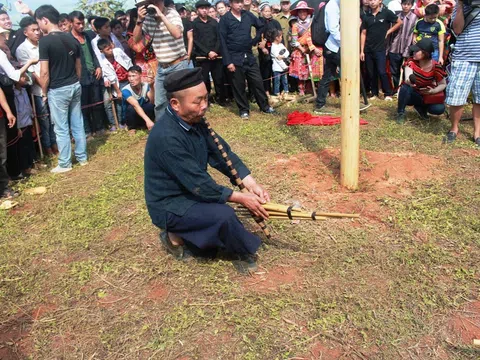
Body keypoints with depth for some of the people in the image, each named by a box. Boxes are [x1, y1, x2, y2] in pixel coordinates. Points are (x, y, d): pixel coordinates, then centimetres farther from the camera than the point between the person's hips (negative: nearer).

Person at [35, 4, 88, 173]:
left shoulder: (45, 41, -15)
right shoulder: (71, 39, 5)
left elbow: (45, 72, -16)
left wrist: (44, 92, -3)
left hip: (58, 90, -6)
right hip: (75, 86, 7)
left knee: (61, 129, 3)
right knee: (78, 124, 14)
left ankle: (65, 164, 13)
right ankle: (82, 157, 24)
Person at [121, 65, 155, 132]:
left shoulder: (146, 86, -12)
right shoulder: (126, 90, -24)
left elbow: (152, 101, -25)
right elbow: (136, 105, -39)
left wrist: (151, 86, -39)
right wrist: (147, 120, -52)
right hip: (130, 117, -2)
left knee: (151, 105, -27)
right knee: (131, 108, -34)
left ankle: (144, 125, -3)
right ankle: (131, 128, -7)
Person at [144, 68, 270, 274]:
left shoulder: (194, 120, -4)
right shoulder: (167, 137, -30)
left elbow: (220, 153, -2)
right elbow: (198, 184, -28)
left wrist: (251, 184, -14)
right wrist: (241, 197, -21)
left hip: (191, 193, 8)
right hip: (170, 206, -8)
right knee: (224, 215, -27)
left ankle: (178, 236, 17)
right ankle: (245, 252, 0)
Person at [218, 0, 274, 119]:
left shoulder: (248, 15, 4)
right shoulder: (225, 19, -7)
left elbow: (260, 26, 22)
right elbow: (223, 42, -10)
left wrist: (255, 40, 11)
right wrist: (228, 62, -14)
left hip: (249, 56, 3)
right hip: (235, 58, -3)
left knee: (257, 82, 6)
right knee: (239, 86, 4)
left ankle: (265, 106, 19)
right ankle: (244, 110, 18)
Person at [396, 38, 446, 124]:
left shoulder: (436, 67, -19)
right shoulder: (411, 62, -16)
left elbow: (443, 84, -8)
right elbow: (407, 79, -31)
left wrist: (433, 91, -28)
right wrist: (409, 81, -55)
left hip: (428, 97, 0)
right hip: (413, 94, 0)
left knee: (439, 109, -26)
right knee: (405, 87, -34)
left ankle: (421, 108, 8)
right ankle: (400, 113, -14)